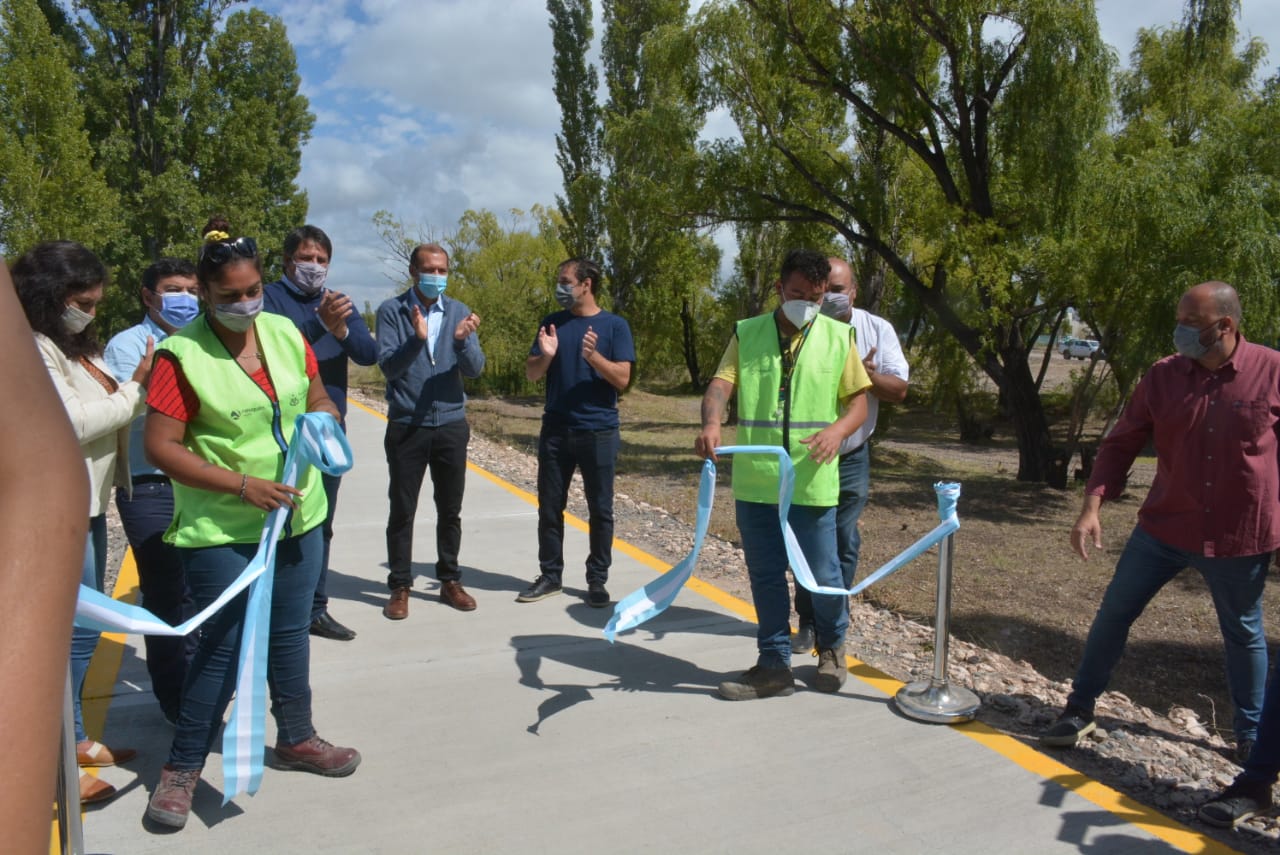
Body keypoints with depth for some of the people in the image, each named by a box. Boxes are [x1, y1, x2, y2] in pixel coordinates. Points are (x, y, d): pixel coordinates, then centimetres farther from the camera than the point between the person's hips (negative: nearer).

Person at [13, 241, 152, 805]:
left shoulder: (75, 345, 12)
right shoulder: (32, 349, -15)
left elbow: (106, 411, 15)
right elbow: (74, 423, -21)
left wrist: (137, 384, 0)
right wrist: (135, 385, -14)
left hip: (88, 502, 9)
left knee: (84, 626, 17)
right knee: (75, 629, -3)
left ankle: (73, 738, 31)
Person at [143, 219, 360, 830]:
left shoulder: (286, 333, 1)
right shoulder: (183, 354, -13)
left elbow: (318, 399, 13)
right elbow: (160, 446, -15)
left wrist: (324, 420, -10)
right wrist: (242, 484, -21)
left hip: (298, 518, 5)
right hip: (221, 531, -5)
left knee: (290, 634, 17)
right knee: (223, 646, 1)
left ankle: (296, 738, 35)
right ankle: (182, 766, 22)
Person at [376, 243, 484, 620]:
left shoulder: (459, 312, 3)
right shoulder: (392, 311, -4)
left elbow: (475, 369, -4)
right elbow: (388, 365, -13)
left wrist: (463, 340, -25)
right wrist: (417, 339, -30)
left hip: (451, 424, 2)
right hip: (406, 426, -2)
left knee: (450, 510, 11)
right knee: (402, 511, 5)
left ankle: (450, 580, 25)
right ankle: (400, 586, 18)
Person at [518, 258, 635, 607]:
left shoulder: (614, 325, -2)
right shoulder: (552, 323, 8)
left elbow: (622, 379, -8)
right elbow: (531, 374, 7)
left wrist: (594, 356, -23)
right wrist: (546, 355, -13)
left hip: (598, 432, -3)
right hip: (555, 430, 3)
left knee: (600, 509, 4)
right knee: (549, 507, 8)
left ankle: (597, 580, 15)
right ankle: (550, 575, 20)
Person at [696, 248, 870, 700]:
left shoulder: (838, 336, 3)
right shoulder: (747, 333, 4)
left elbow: (858, 401, 5)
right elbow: (720, 385, -7)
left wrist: (838, 429, -17)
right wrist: (711, 423, -29)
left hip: (813, 481, -1)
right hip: (754, 480, 1)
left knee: (822, 574, 7)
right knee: (765, 575, 10)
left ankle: (832, 648, 35)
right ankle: (774, 666, 24)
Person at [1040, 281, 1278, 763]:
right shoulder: (1163, 376, -5)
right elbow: (1121, 444, -2)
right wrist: (1092, 507, -13)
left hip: (1241, 535, -1)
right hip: (1163, 527, 1)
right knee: (1113, 614, 6)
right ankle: (1079, 709, 22)